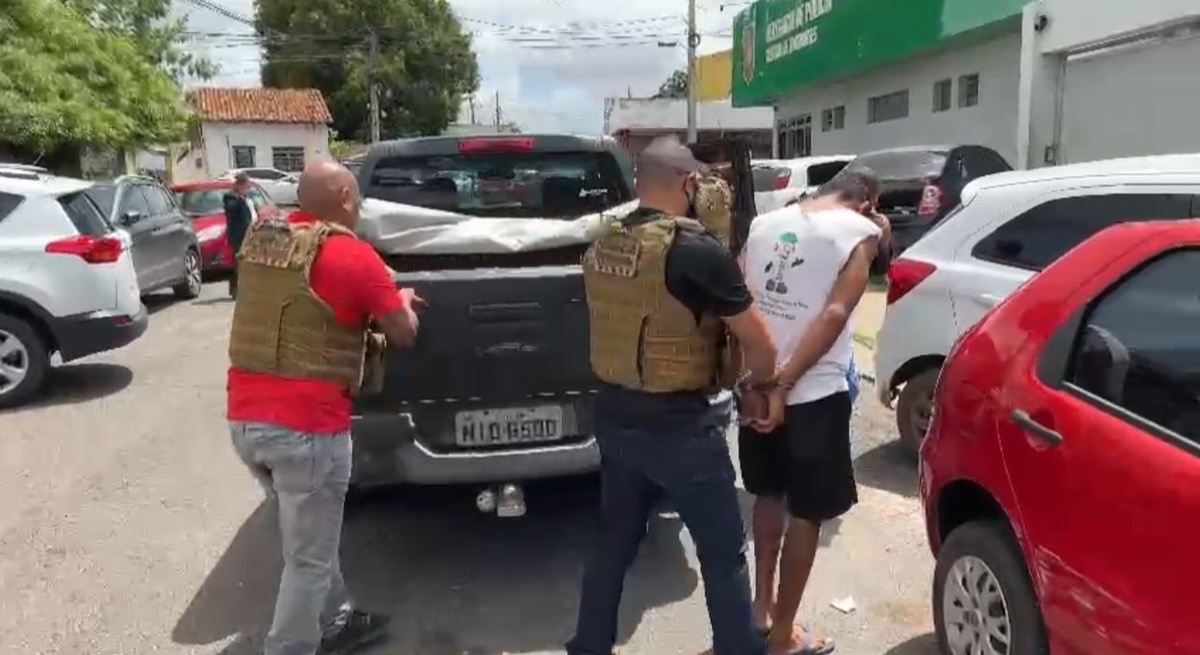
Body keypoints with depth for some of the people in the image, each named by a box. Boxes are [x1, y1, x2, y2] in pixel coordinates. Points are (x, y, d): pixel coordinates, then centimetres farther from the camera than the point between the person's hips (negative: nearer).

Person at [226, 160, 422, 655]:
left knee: (308, 538, 24)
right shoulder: (353, 255, -11)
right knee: (309, 559, 7)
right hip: (306, 426, -8)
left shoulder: (260, 241, 10)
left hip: (245, 418, 8)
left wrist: (363, 310, 29)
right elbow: (404, 333, 0)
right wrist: (402, 302, 21)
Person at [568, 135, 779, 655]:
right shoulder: (698, 250, -18)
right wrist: (762, 386, 10)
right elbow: (759, 343, -11)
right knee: (723, 555, 11)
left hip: (614, 416, 7)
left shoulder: (601, 247, 3)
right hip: (680, 427, -7)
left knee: (614, 542, 22)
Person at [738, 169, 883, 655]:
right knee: (806, 513, 10)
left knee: (768, 495, 24)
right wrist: (783, 386, -19)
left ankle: (762, 605, 35)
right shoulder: (860, 232, -6)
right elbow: (834, 314, -18)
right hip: (814, 395, -6)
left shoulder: (765, 223, 10)